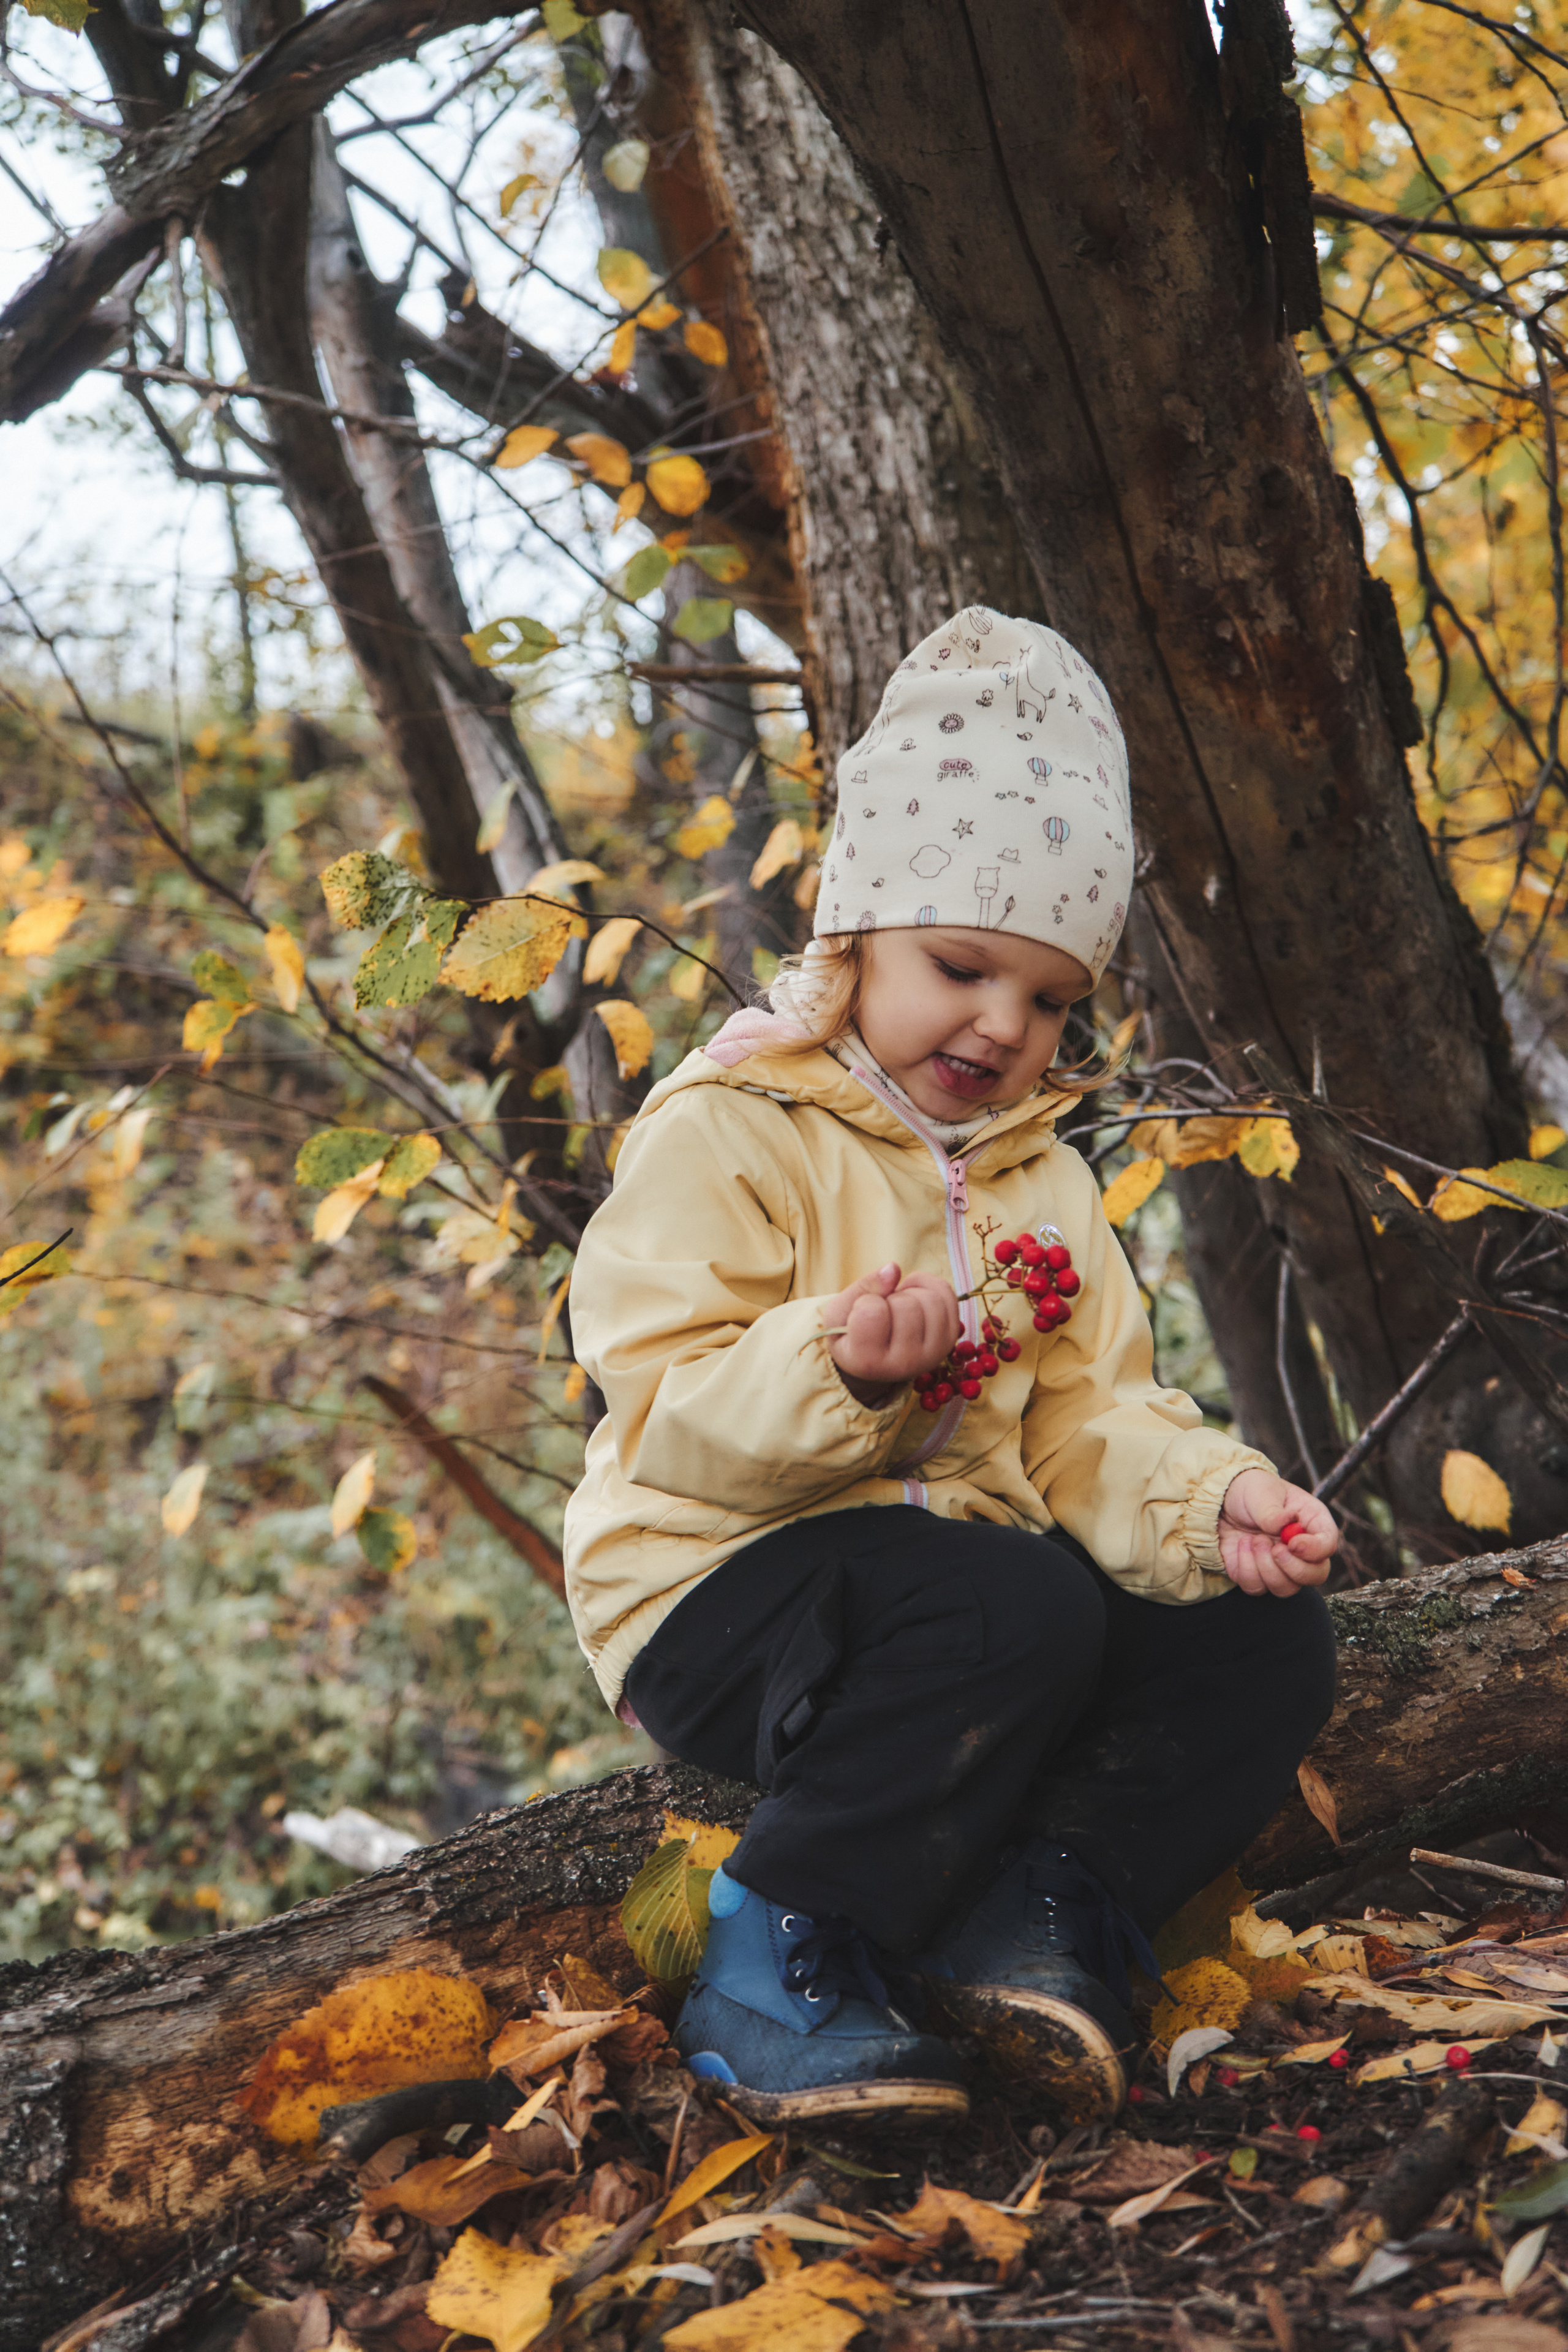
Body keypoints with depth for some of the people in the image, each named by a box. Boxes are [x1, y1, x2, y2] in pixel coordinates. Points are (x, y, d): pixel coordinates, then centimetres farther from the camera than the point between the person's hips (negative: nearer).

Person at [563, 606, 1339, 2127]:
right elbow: (670, 1415, -18)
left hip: (959, 1578, 8)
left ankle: (1040, 1914, -21)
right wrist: (838, 1371, -36)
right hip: (724, 1593, -7)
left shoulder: (1042, 1179, 15)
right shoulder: (723, 1134, -9)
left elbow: (1086, 1420, 8)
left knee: (1268, 1643, -7)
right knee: (1018, 1607, -35)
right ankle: (783, 1975, -25)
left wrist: (1210, 1501, -13)